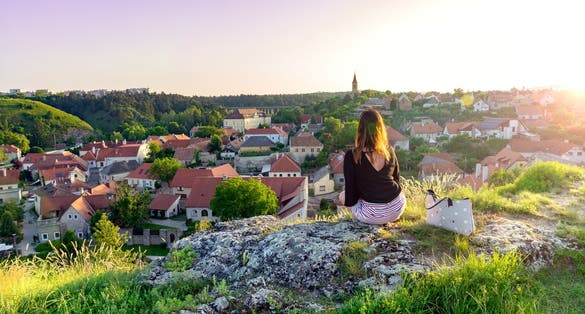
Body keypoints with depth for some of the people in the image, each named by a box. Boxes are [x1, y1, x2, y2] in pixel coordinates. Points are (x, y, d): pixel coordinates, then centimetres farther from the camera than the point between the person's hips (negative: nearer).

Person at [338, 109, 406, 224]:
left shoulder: (351, 156, -14)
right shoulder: (389, 151, -2)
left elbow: (350, 200, -10)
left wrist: (348, 200, 12)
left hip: (373, 215, -5)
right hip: (398, 208, 5)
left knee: (343, 196, 23)